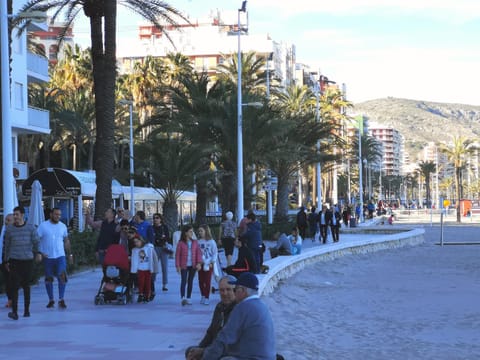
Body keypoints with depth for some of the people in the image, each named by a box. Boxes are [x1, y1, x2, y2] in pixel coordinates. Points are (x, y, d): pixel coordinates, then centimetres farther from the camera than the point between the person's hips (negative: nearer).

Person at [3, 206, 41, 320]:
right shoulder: (9, 229, 7)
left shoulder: (31, 227, 3)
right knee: (14, 286, -10)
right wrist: (6, 261, 16)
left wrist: (38, 253, -19)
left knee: (26, 286, 8)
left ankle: (27, 310, 18)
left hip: (28, 260, 0)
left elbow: (36, 242, -3)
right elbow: (7, 246, 14)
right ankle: (14, 312, -14)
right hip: (14, 260, 0)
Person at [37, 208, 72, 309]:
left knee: (62, 276, -14)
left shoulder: (63, 226, 8)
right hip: (47, 257, -1)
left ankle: (61, 300, -11)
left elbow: (66, 241, 18)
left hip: (60, 256, 1)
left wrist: (69, 254, 16)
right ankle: (51, 300, 19)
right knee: (48, 278, 7)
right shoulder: (43, 226, -2)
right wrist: (39, 252, -13)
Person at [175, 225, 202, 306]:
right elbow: (177, 255, -3)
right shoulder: (181, 243, -5)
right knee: (184, 281, -11)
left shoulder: (195, 242, 4)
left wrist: (199, 263, -9)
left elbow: (199, 253, 3)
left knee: (190, 281, 9)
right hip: (184, 266, -3)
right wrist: (178, 266, -7)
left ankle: (188, 298, 17)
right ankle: (183, 297, -19)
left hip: (193, 265, 3)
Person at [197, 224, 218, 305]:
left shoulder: (211, 242, -6)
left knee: (207, 281, -2)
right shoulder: (198, 242, 3)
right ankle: (203, 296, 21)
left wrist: (212, 262, -8)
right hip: (200, 264, 3)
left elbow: (215, 253, -4)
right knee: (201, 281, 7)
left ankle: (207, 298, 5)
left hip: (209, 264, -3)